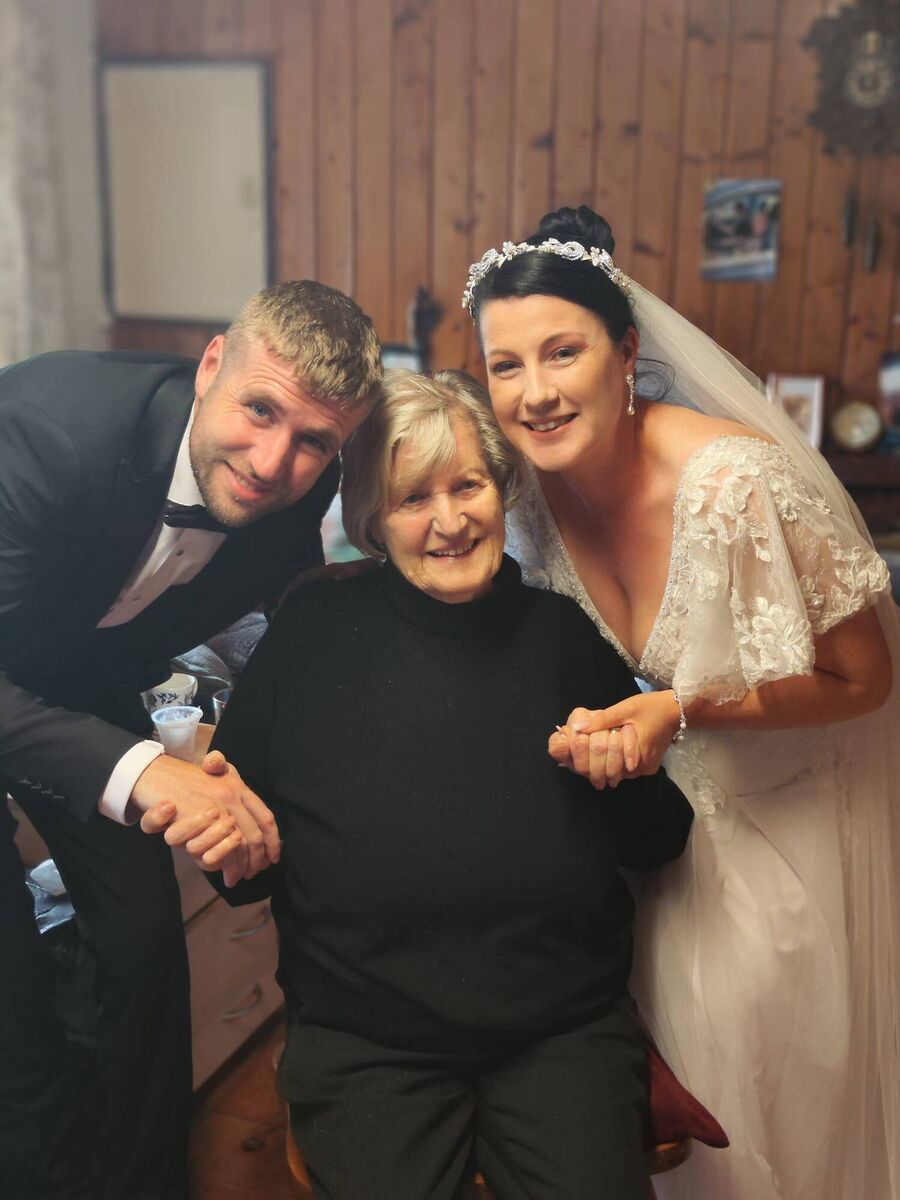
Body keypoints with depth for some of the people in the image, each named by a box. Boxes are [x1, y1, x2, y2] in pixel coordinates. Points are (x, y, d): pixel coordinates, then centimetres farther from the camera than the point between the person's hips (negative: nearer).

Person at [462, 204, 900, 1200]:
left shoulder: (742, 482, -32)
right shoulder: (533, 486, -12)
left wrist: (680, 712, -29)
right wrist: (589, 725, -13)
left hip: (788, 820, -4)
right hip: (657, 810, 5)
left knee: (776, 1094, 10)